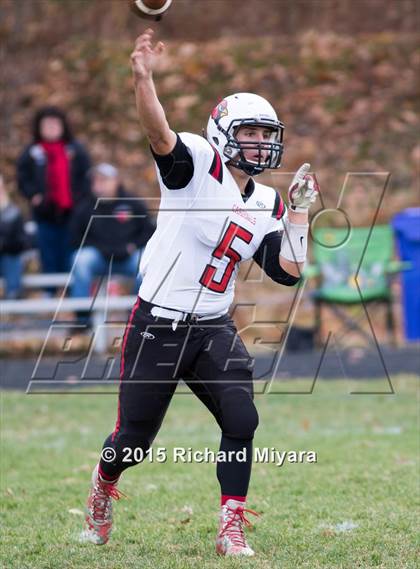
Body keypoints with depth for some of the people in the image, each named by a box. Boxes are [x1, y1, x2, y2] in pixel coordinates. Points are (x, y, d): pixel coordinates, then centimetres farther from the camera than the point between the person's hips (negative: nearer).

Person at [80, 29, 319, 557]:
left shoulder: (265, 205, 8)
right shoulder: (198, 164, -10)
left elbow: (288, 272, 3)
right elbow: (160, 135, -30)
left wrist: (299, 212, -1)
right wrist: (143, 78, -47)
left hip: (214, 330, 5)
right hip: (157, 326, -5)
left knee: (241, 422, -14)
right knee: (133, 439, 4)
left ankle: (231, 530, -3)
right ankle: (103, 487, 39)